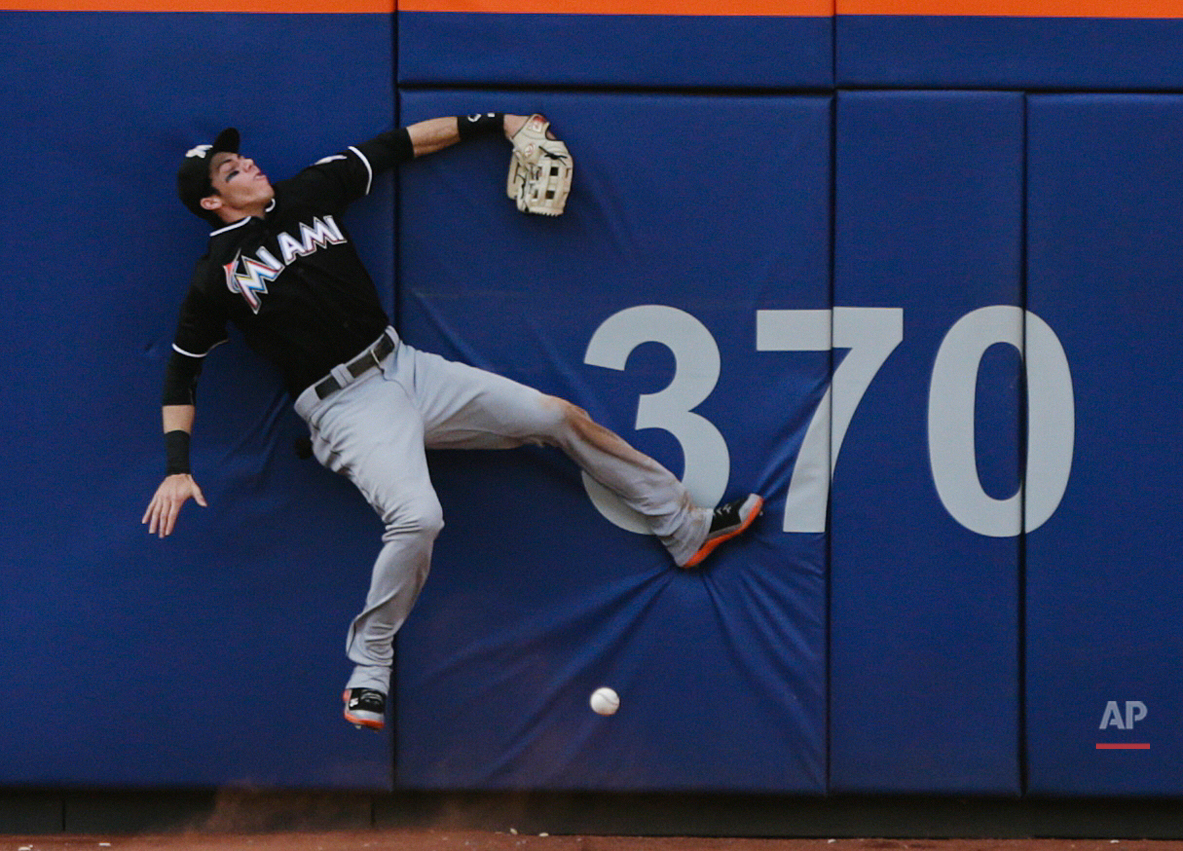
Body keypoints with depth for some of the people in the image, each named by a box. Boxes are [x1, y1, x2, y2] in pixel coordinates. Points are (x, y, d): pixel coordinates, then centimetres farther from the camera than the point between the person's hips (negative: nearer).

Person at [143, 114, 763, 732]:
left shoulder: (309, 192, 7)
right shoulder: (217, 275, -4)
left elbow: (398, 146, 14)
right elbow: (182, 369, 2)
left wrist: (494, 123, 11)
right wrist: (176, 468, -6)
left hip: (404, 368, 6)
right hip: (345, 408, -6)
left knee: (560, 418, 5)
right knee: (417, 518, -32)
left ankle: (685, 529, 20)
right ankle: (369, 671, -13)